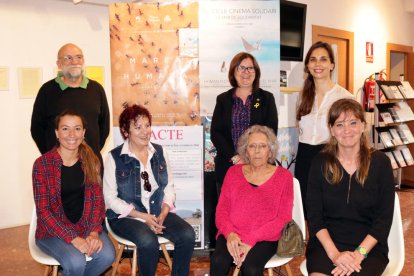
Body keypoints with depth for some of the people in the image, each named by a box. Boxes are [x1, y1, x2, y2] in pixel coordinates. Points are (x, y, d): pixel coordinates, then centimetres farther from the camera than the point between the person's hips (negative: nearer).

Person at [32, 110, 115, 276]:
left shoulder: (91, 161, 1)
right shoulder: (42, 164, -11)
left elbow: (97, 200, 1)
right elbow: (43, 211, -12)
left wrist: (94, 232, -15)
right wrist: (72, 238, -21)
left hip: (85, 225, 4)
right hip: (53, 230, -3)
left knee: (107, 255, -21)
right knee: (76, 262, -29)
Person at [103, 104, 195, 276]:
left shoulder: (160, 152, 6)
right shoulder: (115, 157, -6)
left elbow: (169, 187, 8)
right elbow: (110, 197, -8)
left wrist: (163, 213, -10)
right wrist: (142, 216, -15)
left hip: (158, 212, 4)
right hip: (126, 216, -4)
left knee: (187, 235, -19)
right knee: (148, 241, -32)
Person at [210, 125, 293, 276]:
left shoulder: (283, 176, 2)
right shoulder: (234, 172, 9)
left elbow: (283, 218, -3)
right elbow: (222, 209, 7)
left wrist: (251, 240, -14)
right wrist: (230, 233, -15)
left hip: (265, 239, -1)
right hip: (232, 236, 2)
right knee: (218, 262, -28)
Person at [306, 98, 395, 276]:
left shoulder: (380, 162, 0)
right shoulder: (320, 163, 2)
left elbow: (384, 218, -2)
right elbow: (314, 215, -1)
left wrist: (358, 254, -13)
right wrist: (334, 253, -13)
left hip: (368, 246, 0)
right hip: (326, 243, 1)